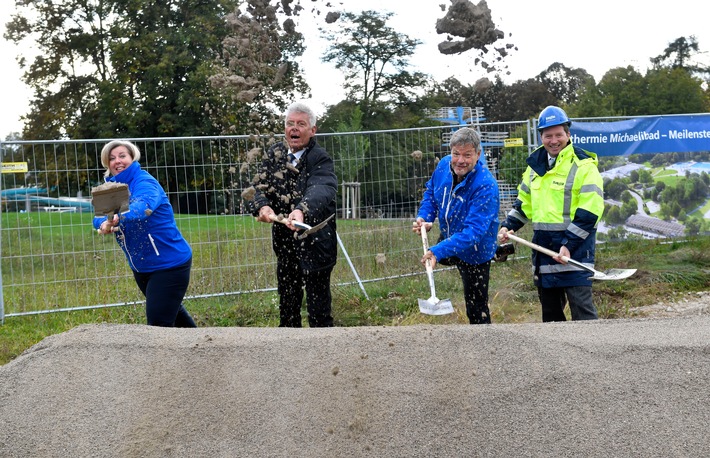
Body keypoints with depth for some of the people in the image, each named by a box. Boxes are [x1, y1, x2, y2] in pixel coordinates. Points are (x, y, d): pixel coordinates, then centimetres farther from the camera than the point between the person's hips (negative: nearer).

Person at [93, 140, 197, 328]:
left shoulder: (145, 182, -18)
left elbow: (144, 206, -40)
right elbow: (98, 216, -8)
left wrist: (118, 218, -60)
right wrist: (104, 223, -32)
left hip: (169, 263, -8)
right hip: (141, 267, 9)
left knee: (158, 323, -13)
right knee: (172, 311, 25)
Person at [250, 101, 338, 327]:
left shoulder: (320, 159, -15)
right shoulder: (275, 153, 4)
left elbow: (321, 190, -33)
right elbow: (261, 185, -3)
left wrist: (301, 211, -53)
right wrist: (262, 206, -26)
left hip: (314, 242, -5)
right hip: (284, 241, 6)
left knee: (318, 303, 1)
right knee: (287, 301, 17)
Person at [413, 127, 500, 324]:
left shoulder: (485, 186, -36)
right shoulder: (444, 165, -15)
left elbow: (473, 230, -41)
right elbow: (431, 191, 6)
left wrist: (439, 251, -50)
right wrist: (424, 217, -12)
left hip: (475, 251, -7)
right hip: (448, 238, 7)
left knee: (476, 310, 1)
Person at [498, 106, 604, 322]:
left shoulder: (583, 165, -9)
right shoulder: (535, 164, 12)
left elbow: (589, 213, -15)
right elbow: (524, 201, 23)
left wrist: (568, 245, -21)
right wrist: (508, 226, 8)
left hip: (575, 249, -7)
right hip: (543, 247, 7)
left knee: (582, 310, -9)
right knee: (550, 311, 15)